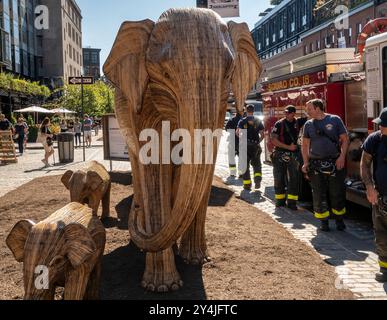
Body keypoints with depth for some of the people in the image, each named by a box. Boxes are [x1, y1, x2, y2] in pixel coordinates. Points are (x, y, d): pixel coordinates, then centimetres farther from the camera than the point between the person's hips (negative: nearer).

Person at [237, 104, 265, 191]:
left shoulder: (242, 121, 0)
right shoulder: (258, 121, 4)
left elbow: (238, 132, -12)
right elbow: (262, 135, 0)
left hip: (245, 145, -1)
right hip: (255, 145, 1)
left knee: (245, 165, 8)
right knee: (256, 164, 14)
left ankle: (247, 184, 8)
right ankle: (258, 179, -9)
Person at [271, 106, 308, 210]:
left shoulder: (298, 122, 2)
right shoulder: (279, 124, -5)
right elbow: (274, 140, -9)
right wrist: (288, 147, -12)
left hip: (293, 155, 2)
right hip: (280, 155, -2)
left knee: (294, 179, 0)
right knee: (279, 179, 5)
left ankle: (291, 202, 5)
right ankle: (280, 200, 16)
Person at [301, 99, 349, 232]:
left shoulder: (335, 120, -1)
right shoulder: (308, 124, 8)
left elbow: (345, 139, 1)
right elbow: (305, 145, 11)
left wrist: (342, 156, -10)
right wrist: (306, 163, 1)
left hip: (335, 164, -2)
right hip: (316, 165, 2)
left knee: (337, 193, 5)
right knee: (319, 195, 4)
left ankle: (339, 219, 21)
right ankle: (324, 221, 16)